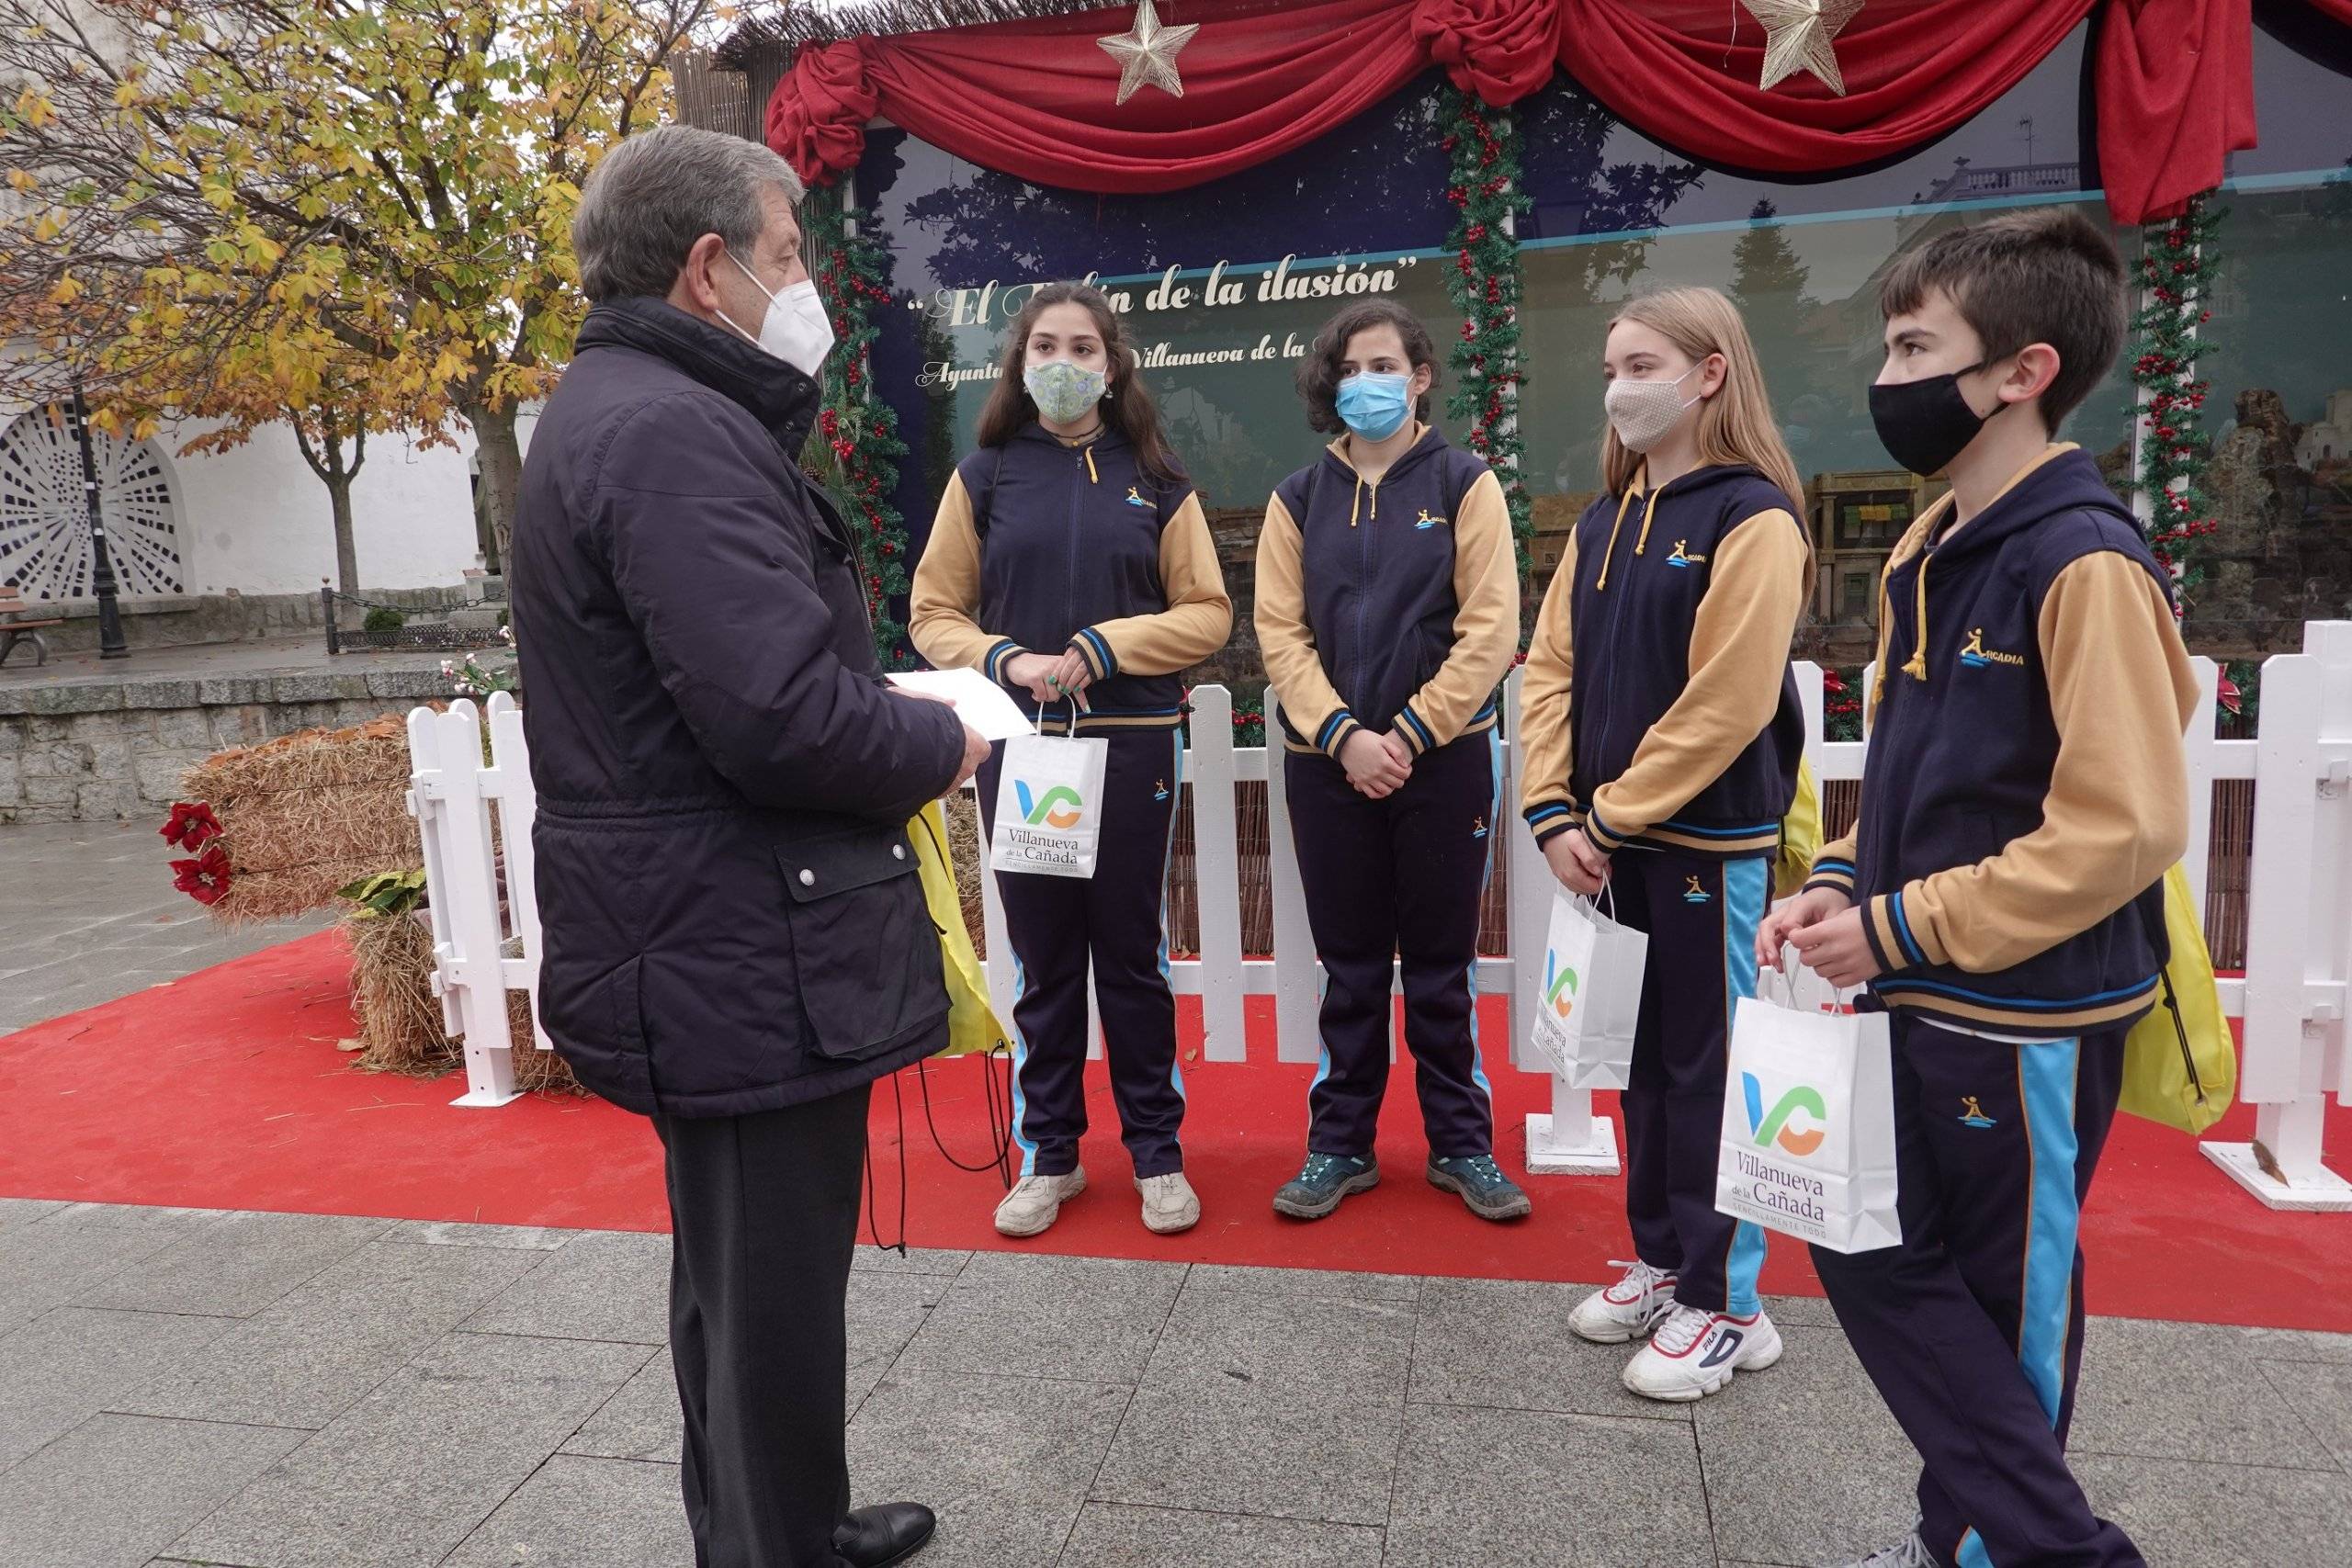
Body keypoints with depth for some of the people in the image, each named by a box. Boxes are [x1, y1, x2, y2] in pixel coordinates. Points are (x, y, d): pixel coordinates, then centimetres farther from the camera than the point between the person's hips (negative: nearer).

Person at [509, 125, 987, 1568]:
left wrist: (894, 711, 8)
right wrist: (939, 744, -11)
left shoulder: (621, 410, 15)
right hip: (748, 961, -11)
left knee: (740, 1277, 24)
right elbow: (783, 714, -29)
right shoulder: (674, 431, -19)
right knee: (775, 1298, 4)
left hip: (698, 944, 11)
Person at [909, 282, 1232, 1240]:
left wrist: (1104, 647, -12)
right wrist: (1005, 661, -14)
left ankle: (1156, 1151, 20)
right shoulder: (984, 477, 7)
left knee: (1131, 951, 6)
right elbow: (934, 613, 5)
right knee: (1041, 955, 8)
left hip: (1132, 744, 0)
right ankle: (1049, 1154, 22)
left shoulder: (1156, 481, 6)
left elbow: (1207, 613, 2)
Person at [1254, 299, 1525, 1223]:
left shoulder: (1464, 484, 1)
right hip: (1328, 764, 2)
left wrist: (1408, 733, -13)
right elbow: (1280, 632, 0)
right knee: (1350, 966, 10)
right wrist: (1343, 736, -13)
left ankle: (1461, 1144, 22)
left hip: (1445, 758, -2)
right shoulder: (1299, 499, 8)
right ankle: (1339, 1145, 22)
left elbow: (1489, 630, -7)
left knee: (1442, 965, 8)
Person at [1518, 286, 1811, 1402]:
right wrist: (1554, 812, -3)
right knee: (1644, 1056, 16)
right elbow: (1552, 668, 8)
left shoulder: (1751, 518, -11)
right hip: (1612, 843, 7)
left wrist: (1610, 815, -14)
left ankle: (1723, 1304, 17)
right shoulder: (1605, 522, 11)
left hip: (1711, 844, -7)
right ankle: (1661, 1260, 32)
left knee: (1709, 1067, 3)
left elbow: (1724, 704, -18)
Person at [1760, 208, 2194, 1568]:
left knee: (2005, 1298, 8)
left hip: (2030, 1019, -8)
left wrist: (1896, 929, -21)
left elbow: (2122, 830, -24)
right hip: (1922, 1002, 9)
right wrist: (1840, 887, 0)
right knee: (1871, 1253, 15)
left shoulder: (2084, 565, -18)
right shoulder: (1927, 555, 8)